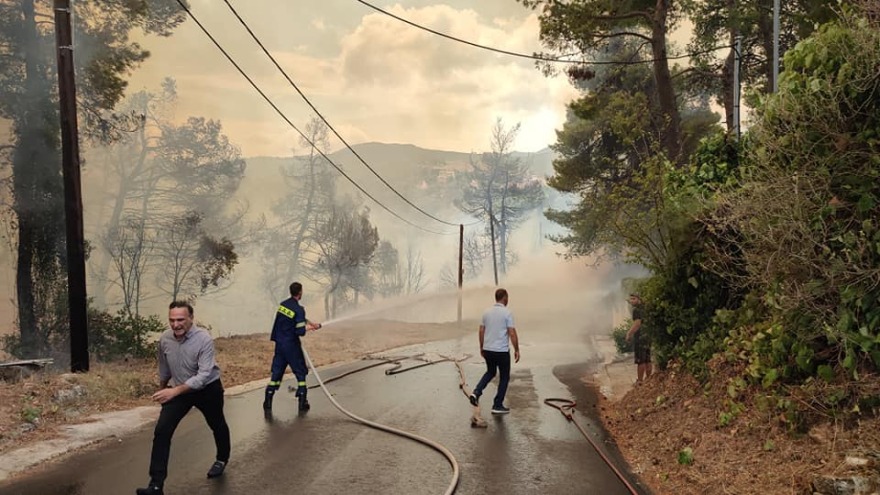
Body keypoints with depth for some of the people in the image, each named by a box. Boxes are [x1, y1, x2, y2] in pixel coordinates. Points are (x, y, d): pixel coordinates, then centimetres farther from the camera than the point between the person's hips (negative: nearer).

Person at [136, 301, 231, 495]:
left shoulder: (204, 339, -30)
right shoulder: (164, 339, -14)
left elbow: (204, 375, -34)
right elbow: (164, 369, 7)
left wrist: (175, 391, -40)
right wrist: (162, 390, 20)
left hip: (208, 389, -3)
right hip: (178, 389, 3)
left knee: (217, 425, 21)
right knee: (161, 430, -14)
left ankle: (222, 459, 50)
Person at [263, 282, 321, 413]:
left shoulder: (282, 304, 6)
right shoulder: (298, 309, -17)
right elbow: (300, 331, -19)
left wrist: (311, 324, 17)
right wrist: (308, 327, 0)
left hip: (279, 344, 6)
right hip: (292, 346, -6)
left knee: (276, 372, 12)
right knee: (301, 372, 8)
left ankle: (268, 402, 9)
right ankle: (302, 403, 9)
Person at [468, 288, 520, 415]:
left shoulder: (487, 312, 5)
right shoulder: (507, 313, -13)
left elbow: (481, 331, 8)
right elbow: (512, 333, -15)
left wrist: (481, 347, 19)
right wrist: (517, 350, -6)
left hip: (487, 350, 6)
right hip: (502, 351, -6)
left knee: (490, 372, 25)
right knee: (504, 377, 10)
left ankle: (476, 392, 6)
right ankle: (497, 406, 11)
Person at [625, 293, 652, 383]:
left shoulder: (636, 310, -12)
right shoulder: (644, 309, 16)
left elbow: (637, 324, -21)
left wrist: (629, 334, -15)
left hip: (640, 338, -9)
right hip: (647, 336, 9)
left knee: (640, 361, -6)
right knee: (647, 360, 12)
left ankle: (640, 380, -4)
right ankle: (648, 378, 17)